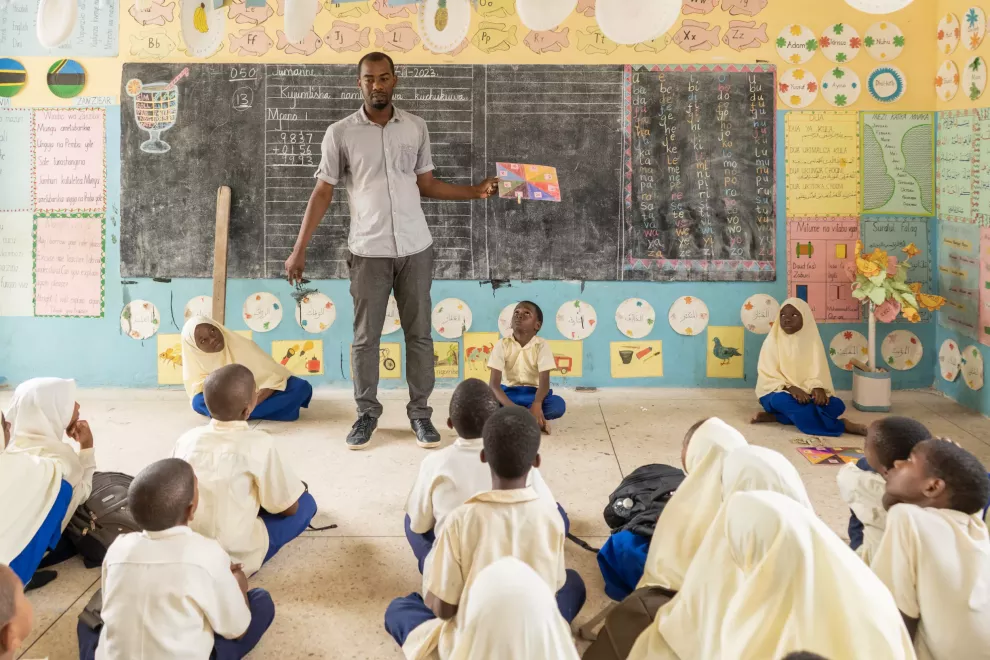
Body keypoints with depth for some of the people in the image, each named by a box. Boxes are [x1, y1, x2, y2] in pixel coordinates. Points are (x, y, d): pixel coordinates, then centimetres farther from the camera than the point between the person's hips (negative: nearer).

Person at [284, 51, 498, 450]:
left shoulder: (416, 128, 6)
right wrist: (299, 249, -5)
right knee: (365, 337, 5)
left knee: (419, 333, 7)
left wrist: (477, 191, 4)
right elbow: (322, 193, 0)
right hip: (368, 251, -2)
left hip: (415, 248, 2)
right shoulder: (340, 133, -2)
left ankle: (420, 412, 18)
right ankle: (366, 412, 20)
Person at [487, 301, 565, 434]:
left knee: (558, 404, -31)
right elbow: (494, 384, -16)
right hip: (508, 393, 0)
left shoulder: (541, 345, -8)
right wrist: (512, 407, -35)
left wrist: (536, 404, -41)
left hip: (533, 394, 0)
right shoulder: (502, 344, -8)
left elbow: (544, 382, -18)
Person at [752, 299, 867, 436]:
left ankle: (775, 417, -27)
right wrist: (791, 388, -27)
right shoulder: (772, 341, -4)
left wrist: (818, 388, -26)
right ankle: (841, 425, -29)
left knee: (836, 405, -23)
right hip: (778, 392, -3)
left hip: (806, 393, 3)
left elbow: (817, 371, -3)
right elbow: (767, 375, -11)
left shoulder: (812, 340, 3)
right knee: (786, 402, -38)